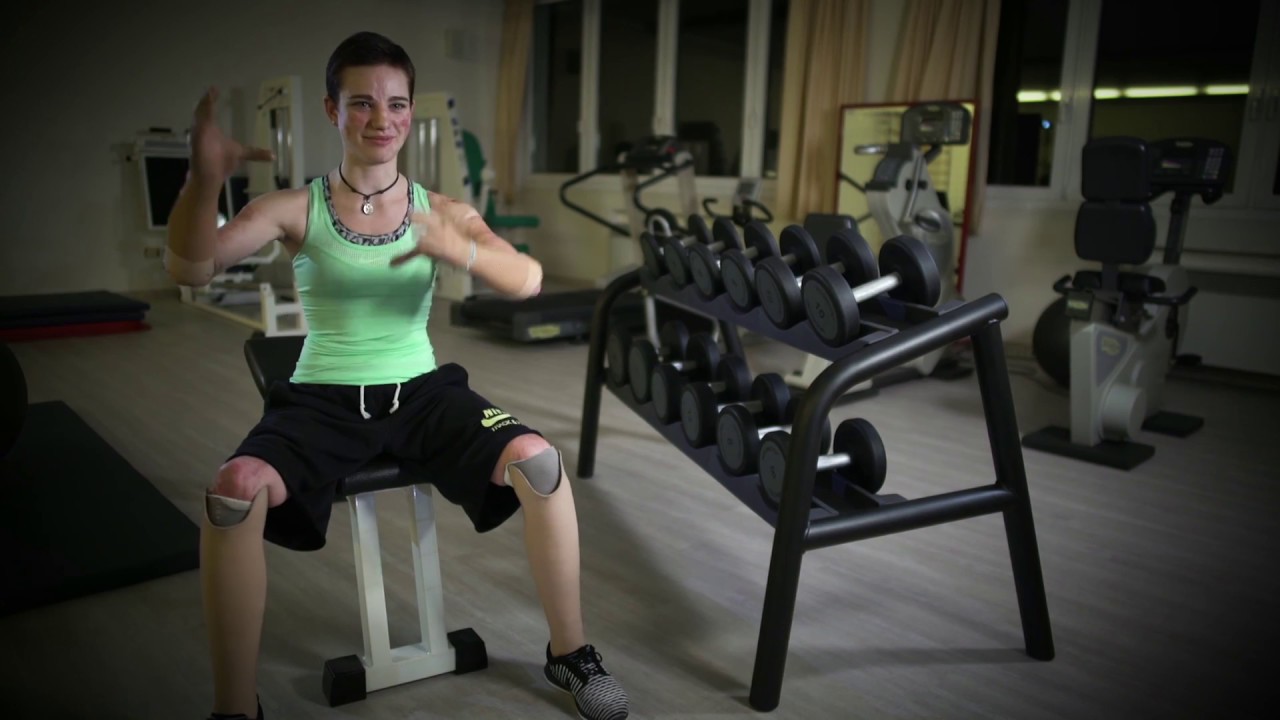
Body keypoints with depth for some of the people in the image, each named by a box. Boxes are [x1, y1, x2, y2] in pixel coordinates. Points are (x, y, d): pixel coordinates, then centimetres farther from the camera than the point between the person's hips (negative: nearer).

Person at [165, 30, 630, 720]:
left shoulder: (441, 210, 3)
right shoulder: (295, 208, -1)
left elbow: (528, 280, -12)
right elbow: (189, 270, -14)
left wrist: (456, 248, -34)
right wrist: (202, 182, -34)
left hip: (422, 390, 1)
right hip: (323, 399, -1)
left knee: (537, 459, -24)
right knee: (233, 492, -30)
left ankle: (569, 653, -1)